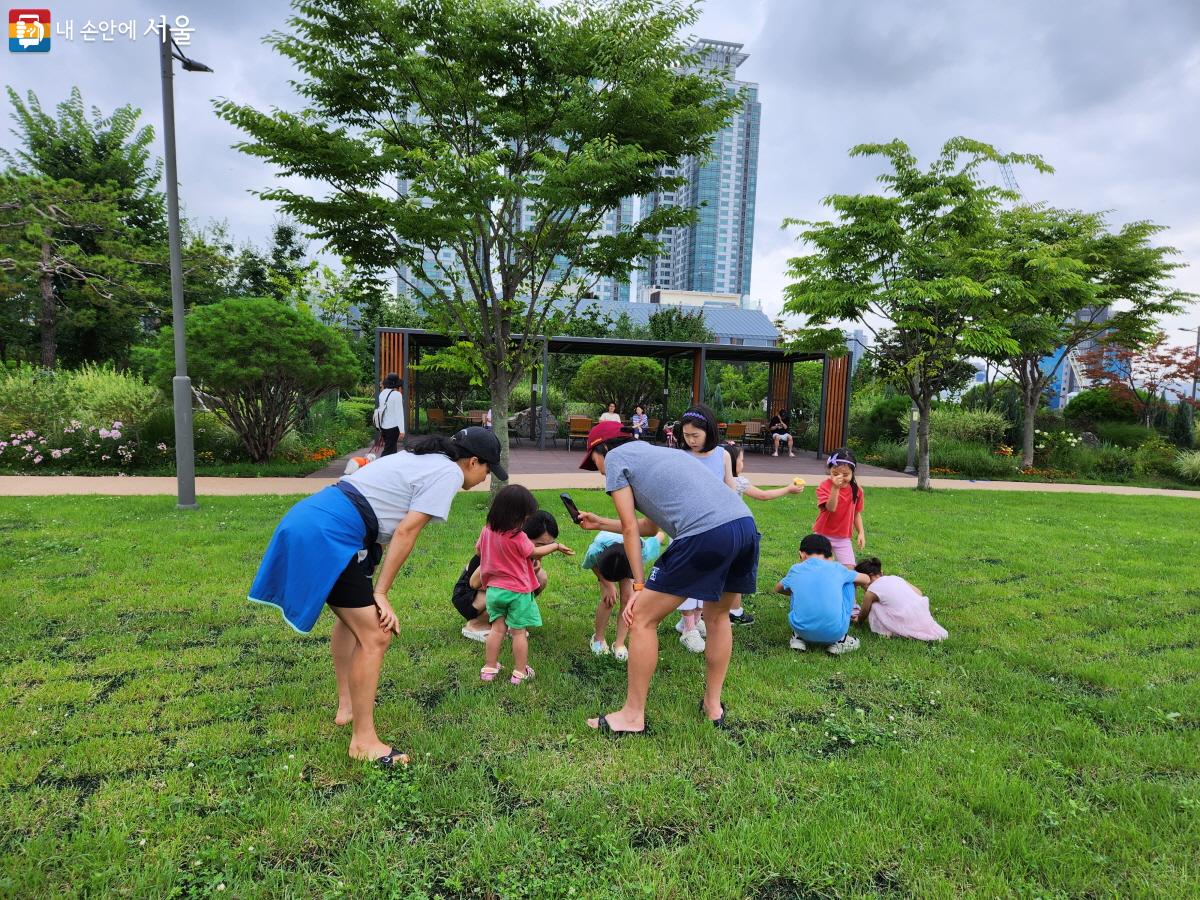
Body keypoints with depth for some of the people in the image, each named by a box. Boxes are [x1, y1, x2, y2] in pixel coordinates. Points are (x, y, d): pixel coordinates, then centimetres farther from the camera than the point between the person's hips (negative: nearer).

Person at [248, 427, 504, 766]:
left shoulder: (421, 459, 22)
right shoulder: (450, 473, -5)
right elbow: (406, 532, -12)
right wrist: (381, 593, -5)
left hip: (307, 519, 11)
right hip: (328, 536, -11)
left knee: (355, 616, 27)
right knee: (376, 635, -5)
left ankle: (347, 705, 40)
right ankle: (364, 741, 6)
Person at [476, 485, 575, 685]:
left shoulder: (487, 531, -4)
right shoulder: (518, 537, -22)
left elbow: (478, 550, 13)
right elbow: (534, 553, -6)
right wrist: (556, 546, 7)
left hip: (494, 589, 6)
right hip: (517, 591, -5)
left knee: (497, 629, 15)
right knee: (519, 632, 7)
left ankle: (489, 668, 21)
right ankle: (520, 672, 16)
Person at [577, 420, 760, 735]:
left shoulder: (615, 457, 13)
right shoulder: (656, 452, 35)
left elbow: (630, 528, 7)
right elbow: (651, 526, 37)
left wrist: (639, 586, 10)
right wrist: (600, 524, 47)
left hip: (706, 535, -9)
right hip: (746, 524, 9)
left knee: (642, 619, 5)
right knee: (718, 615, 29)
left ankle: (633, 716, 15)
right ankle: (713, 706, 37)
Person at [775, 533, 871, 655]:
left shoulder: (795, 570, 9)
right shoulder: (836, 568, 8)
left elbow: (778, 589, 31)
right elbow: (865, 579, 27)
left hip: (803, 630, 2)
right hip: (834, 633, -1)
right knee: (848, 583, 21)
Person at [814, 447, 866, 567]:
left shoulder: (857, 490, -3)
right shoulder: (824, 486, -15)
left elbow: (856, 513, 8)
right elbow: (831, 508, -30)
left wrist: (861, 532, -1)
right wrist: (835, 487, -41)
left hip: (843, 538, 2)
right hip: (823, 535, -2)